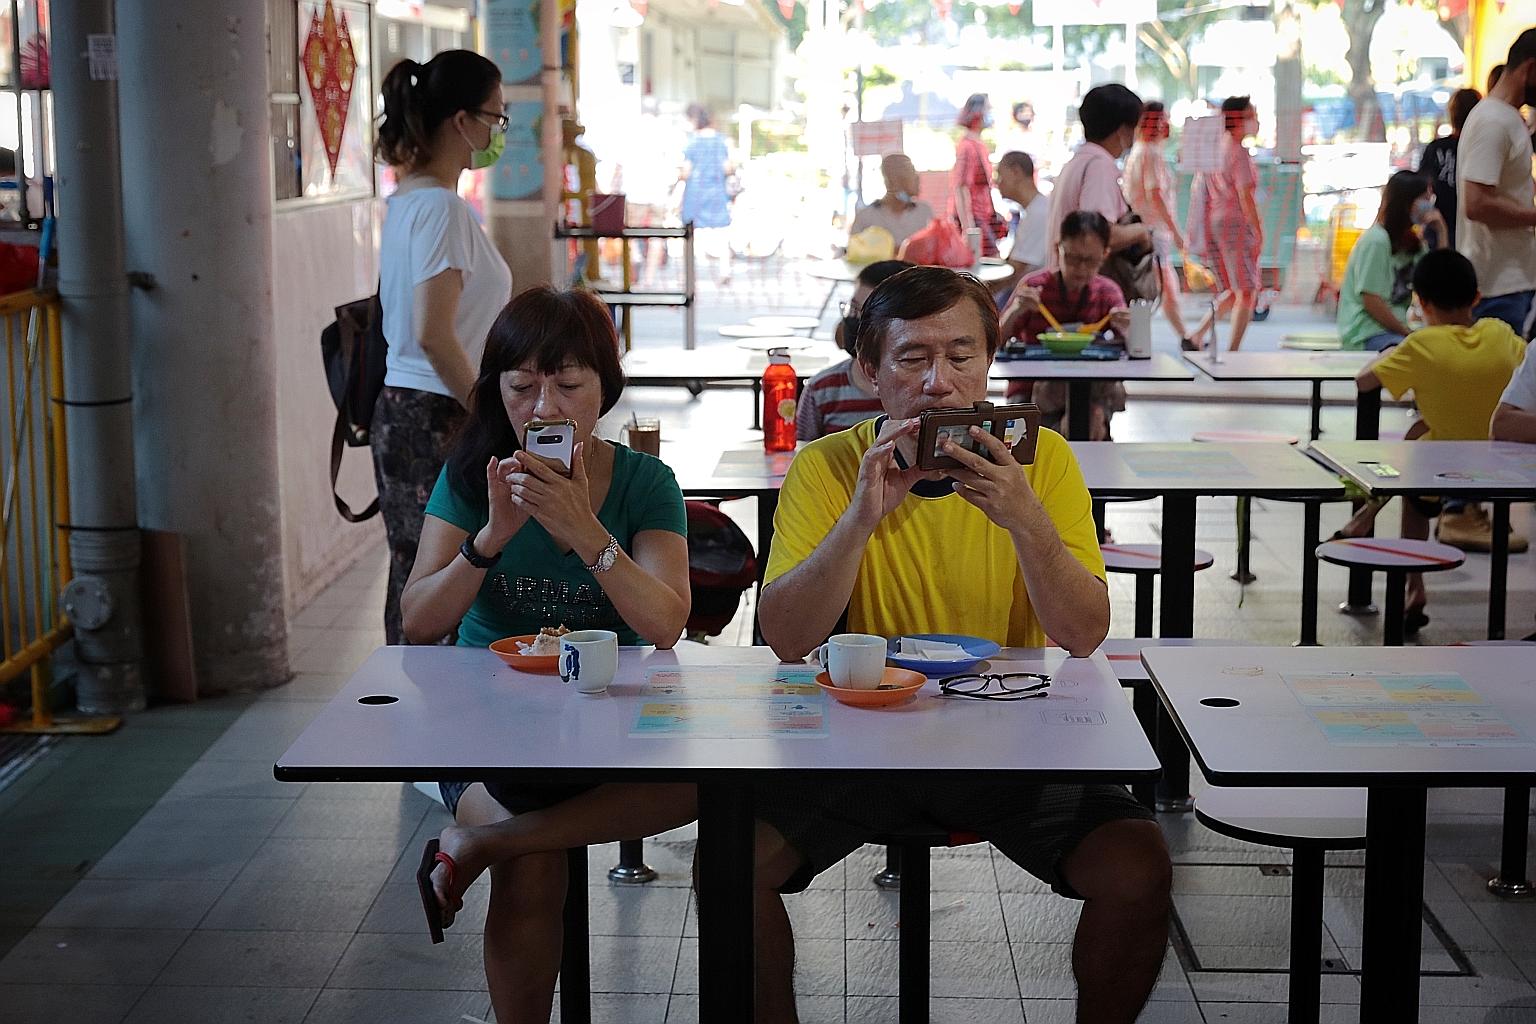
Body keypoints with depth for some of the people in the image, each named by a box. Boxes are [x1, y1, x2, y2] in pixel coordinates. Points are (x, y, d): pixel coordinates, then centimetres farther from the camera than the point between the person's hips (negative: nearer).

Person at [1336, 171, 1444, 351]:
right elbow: (1371, 302, -14)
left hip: (1394, 330, 9)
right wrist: (1408, 332, -9)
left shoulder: (1412, 242, 16)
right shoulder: (1376, 240, -11)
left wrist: (1441, 233, 3)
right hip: (1367, 335, -9)